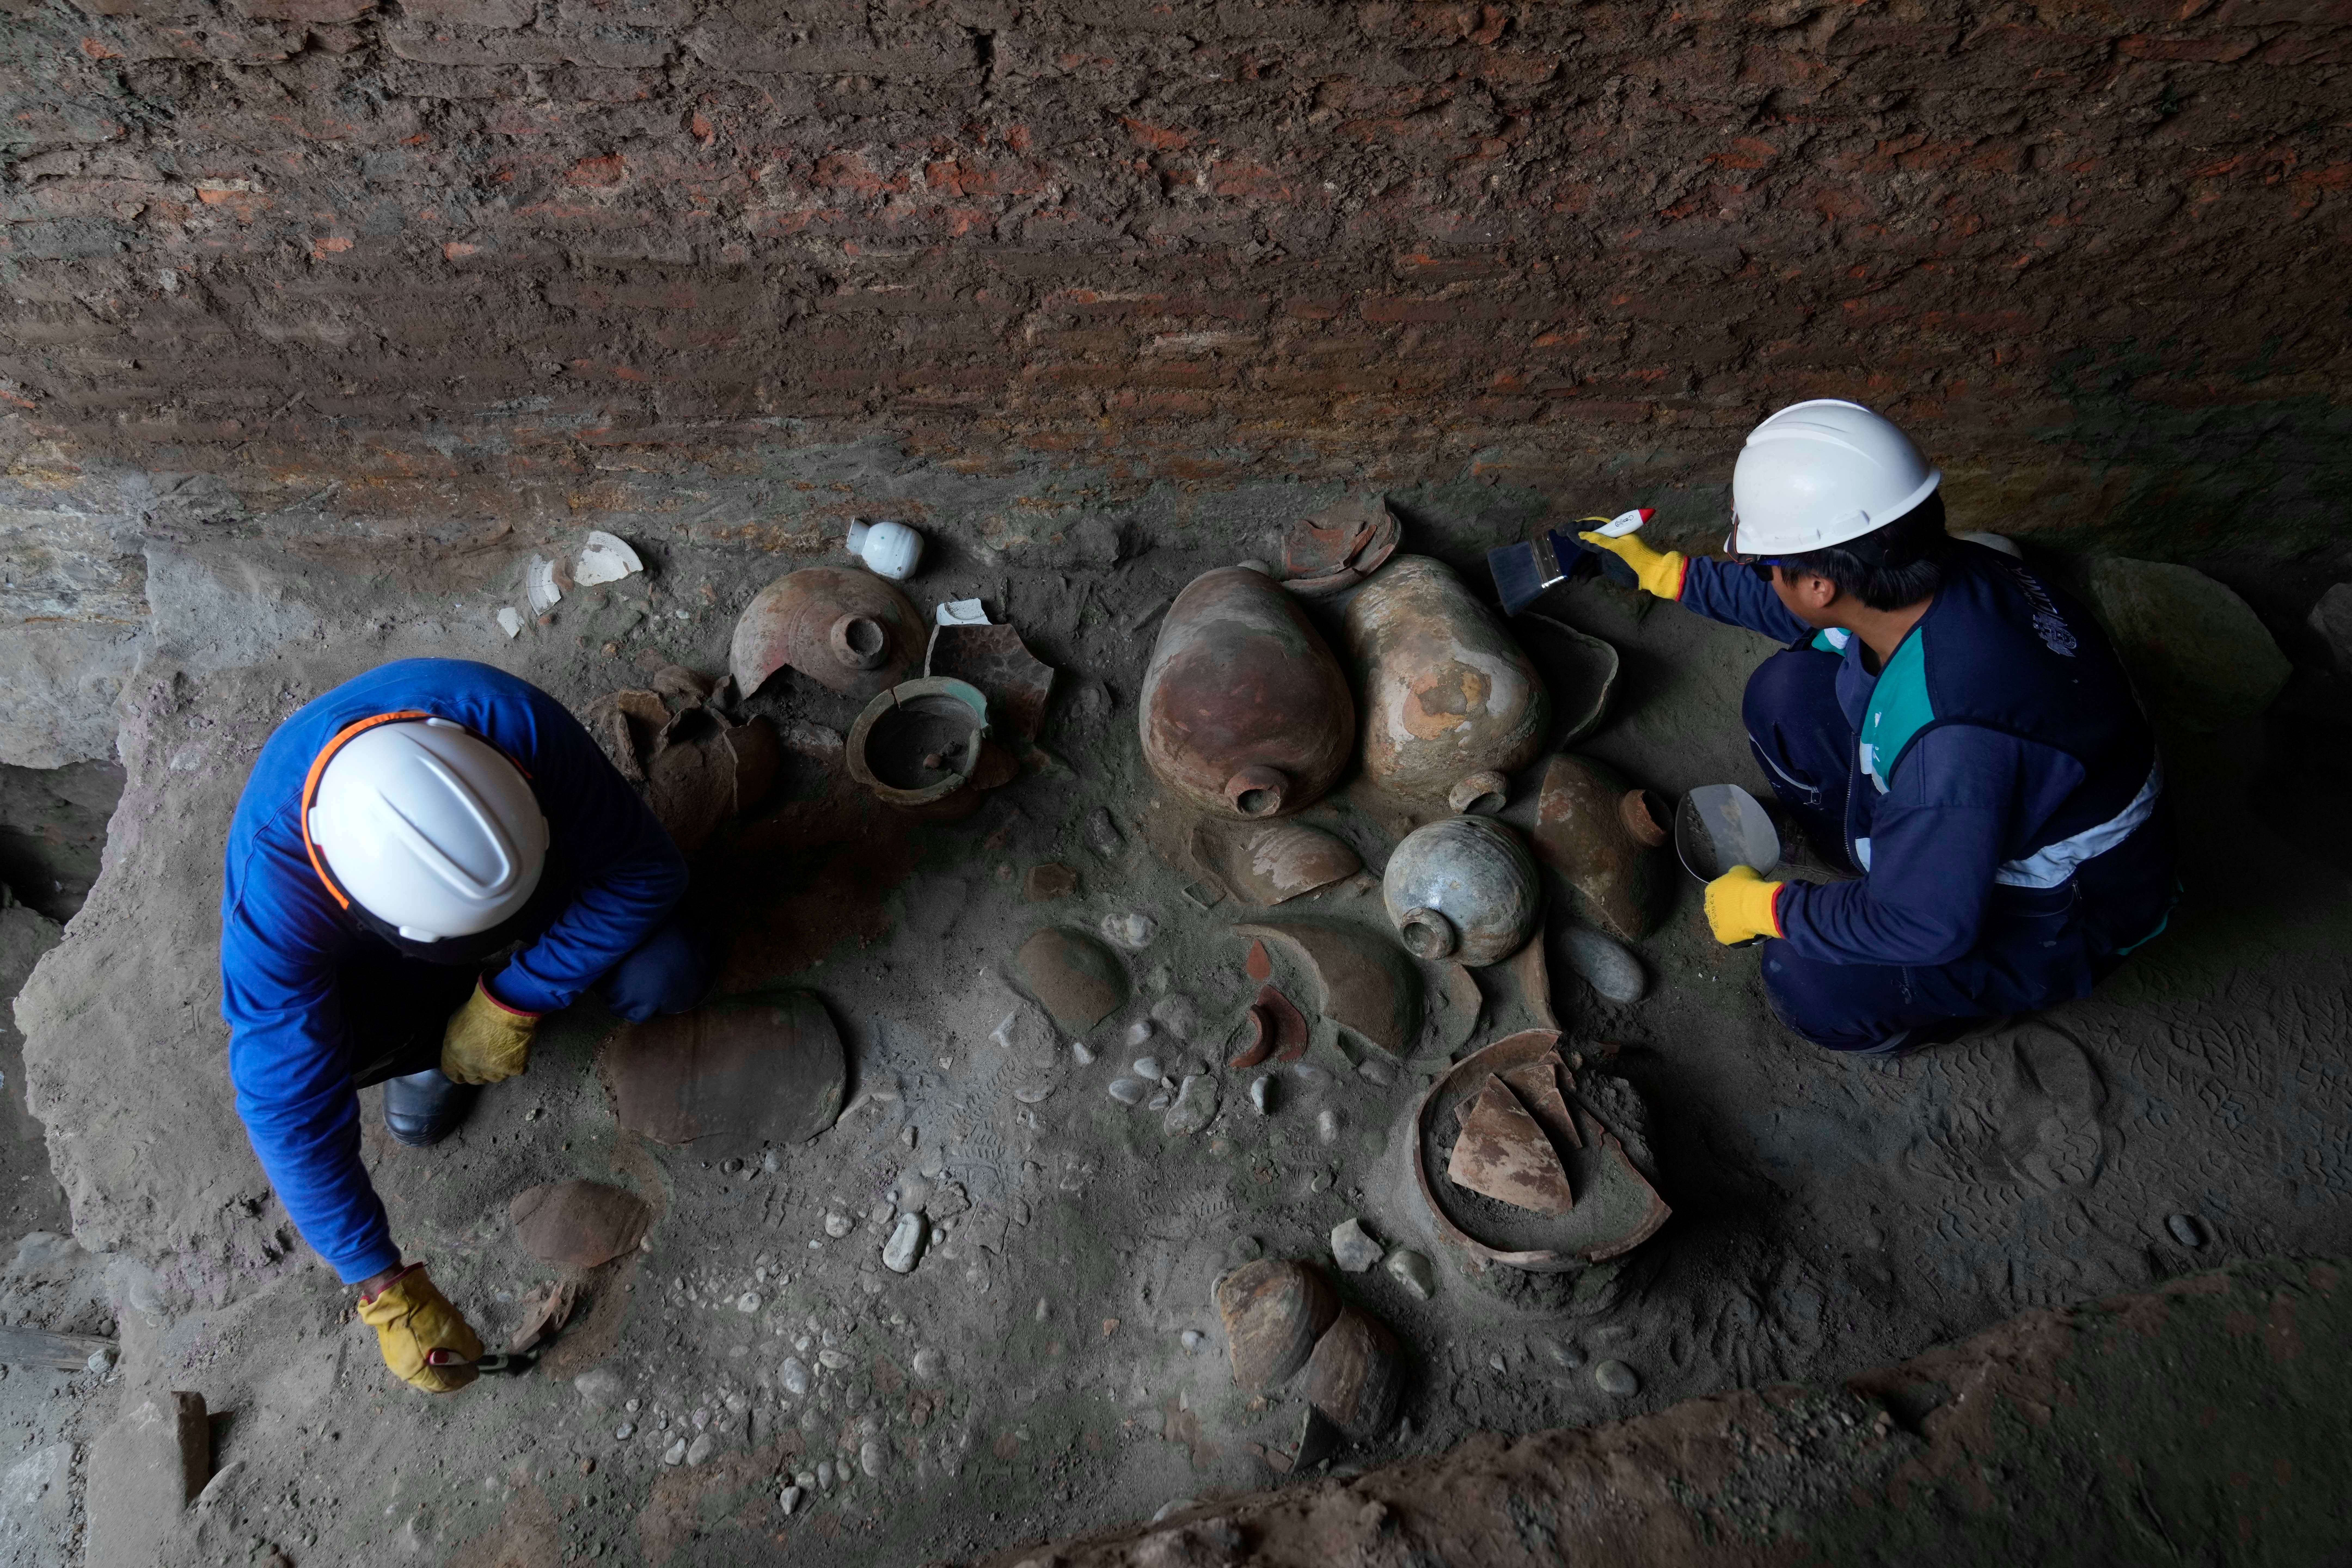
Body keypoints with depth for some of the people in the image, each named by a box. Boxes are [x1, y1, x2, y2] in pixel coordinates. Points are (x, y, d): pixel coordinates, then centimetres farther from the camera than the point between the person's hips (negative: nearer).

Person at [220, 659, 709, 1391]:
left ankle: (478, 998, 8)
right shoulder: (272, 890, -38)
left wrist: (515, 1000, -28)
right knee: (303, 1049, -30)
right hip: (372, 946, 0)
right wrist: (386, 1290, -28)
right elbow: (287, 1105, -31)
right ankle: (429, 1033, 6)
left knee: (666, 977, -25)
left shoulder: (518, 725, -40)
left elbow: (650, 870, -27)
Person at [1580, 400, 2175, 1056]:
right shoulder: (1936, 576, -17)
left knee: (1812, 988, -29)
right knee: (1785, 692, -5)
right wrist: (1665, 571, 13)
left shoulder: (1953, 736, -44)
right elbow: (1797, 612, 8)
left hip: (2060, 913, -8)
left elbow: (1923, 929, -33)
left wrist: (1766, 908, -19)